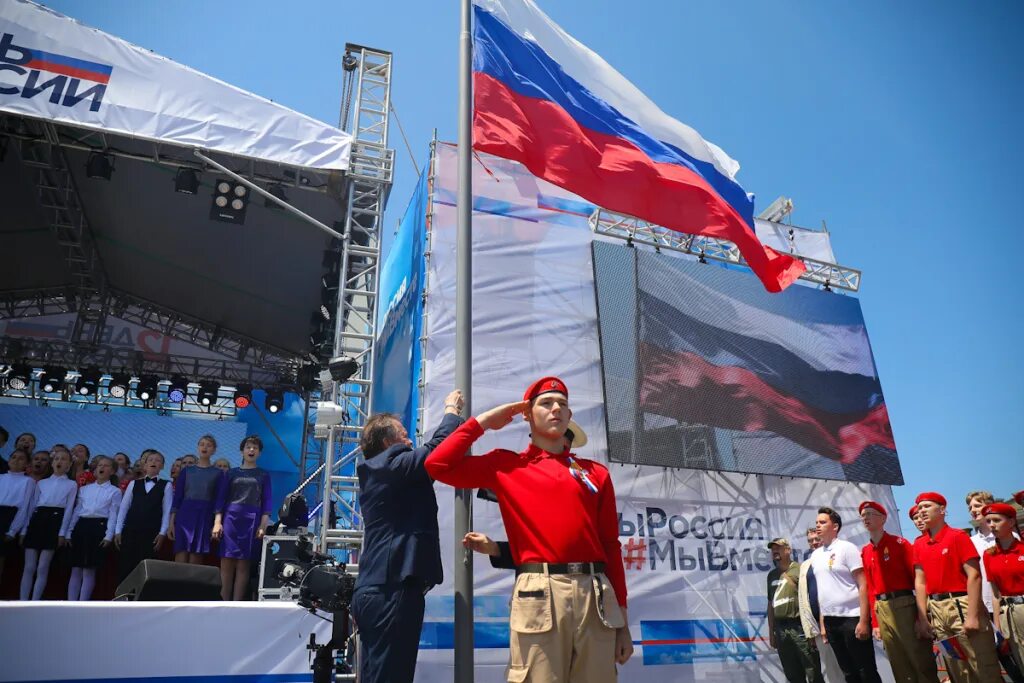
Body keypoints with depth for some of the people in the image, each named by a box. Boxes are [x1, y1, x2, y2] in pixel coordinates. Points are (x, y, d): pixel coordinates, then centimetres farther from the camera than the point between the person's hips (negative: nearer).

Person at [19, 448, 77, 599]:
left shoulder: (71, 485, 9)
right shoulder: (42, 483, 17)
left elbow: (69, 509, 2)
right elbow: (31, 506, 15)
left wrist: (62, 532, -7)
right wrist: (24, 530, 7)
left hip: (55, 520, -3)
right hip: (37, 520, 3)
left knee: (43, 568, -4)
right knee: (29, 567, 0)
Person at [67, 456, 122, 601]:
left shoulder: (115, 491, 5)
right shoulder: (84, 489, 15)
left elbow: (113, 515, -1)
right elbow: (76, 511, 14)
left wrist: (109, 535, -10)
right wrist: (70, 531, 7)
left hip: (99, 527, -3)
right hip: (81, 526, 3)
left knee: (89, 570, -1)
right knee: (76, 569, 4)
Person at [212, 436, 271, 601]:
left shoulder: (263, 475, 10)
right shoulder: (231, 473, 12)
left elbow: (266, 502, 5)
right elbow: (221, 499, 7)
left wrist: (263, 525, -6)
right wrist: (217, 522, -5)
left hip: (252, 521, -1)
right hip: (230, 519, 1)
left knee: (243, 564, -1)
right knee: (226, 563, -4)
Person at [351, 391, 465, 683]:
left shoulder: (377, 473, 19)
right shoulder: (393, 465, -9)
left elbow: (428, 460, 23)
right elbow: (436, 450, -18)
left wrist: (453, 417, 22)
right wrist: (452, 411, 0)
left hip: (373, 589, 10)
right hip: (393, 590, -10)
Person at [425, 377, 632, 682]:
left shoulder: (596, 473, 16)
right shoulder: (505, 465, 10)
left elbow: (611, 546, 14)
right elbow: (438, 465, 1)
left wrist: (622, 621, 11)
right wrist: (483, 421, 9)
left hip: (596, 595, 3)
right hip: (539, 593, -3)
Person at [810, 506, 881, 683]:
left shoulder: (847, 548, -6)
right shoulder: (815, 555, 11)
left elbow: (863, 585, -10)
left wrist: (863, 620, -16)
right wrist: (822, 623, 12)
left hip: (851, 617, -6)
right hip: (830, 620, 6)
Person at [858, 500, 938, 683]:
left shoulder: (900, 543, -6)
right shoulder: (865, 552, 10)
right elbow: (870, 588, 11)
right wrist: (875, 622, 9)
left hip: (904, 605, -6)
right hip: (881, 609, 6)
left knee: (921, 660, 3)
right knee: (898, 665, 13)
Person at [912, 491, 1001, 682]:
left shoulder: (958, 536, -5)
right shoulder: (918, 544, 10)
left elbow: (974, 575, -11)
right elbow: (920, 582, 9)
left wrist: (972, 615, -17)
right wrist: (923, 618, 2)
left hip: (962, 605, -5)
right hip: (936, 610, 5)